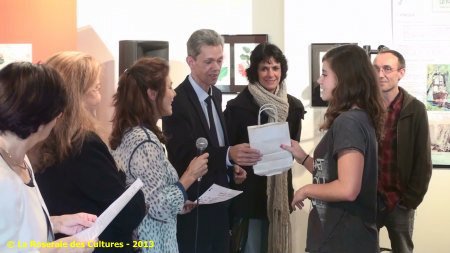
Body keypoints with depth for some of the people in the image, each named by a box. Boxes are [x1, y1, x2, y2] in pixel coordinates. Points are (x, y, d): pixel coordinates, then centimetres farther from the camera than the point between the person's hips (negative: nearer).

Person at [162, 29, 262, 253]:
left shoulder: (216, 95, 9)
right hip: (194, 206, -8)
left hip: (219, 201, 8)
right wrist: (229, 155, -37)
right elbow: (183, 155, -26)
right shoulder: (177, 101, -18)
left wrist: (231, 167, 1)